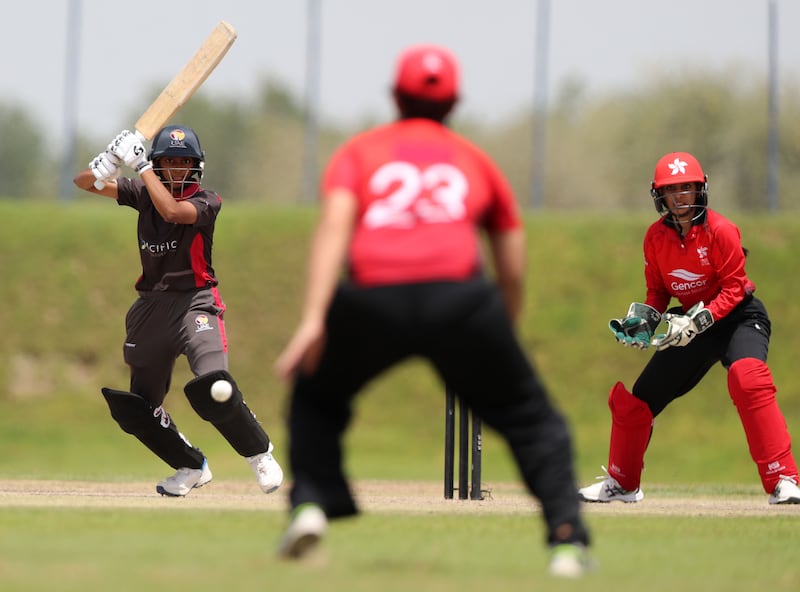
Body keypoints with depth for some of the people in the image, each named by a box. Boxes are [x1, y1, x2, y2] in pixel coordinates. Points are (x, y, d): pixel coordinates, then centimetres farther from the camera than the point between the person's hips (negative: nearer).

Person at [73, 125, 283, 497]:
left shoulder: (207, 202, -7)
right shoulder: (143, 193, 6)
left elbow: (171, 210, -27)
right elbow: (85, 182, 3)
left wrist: (140, 165, -21)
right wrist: (113, 158, -17)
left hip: (195, 302, -6)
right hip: (151, 306, 6)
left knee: (213, 386, -27)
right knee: (135, 409, 8)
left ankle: (260, 454, -4)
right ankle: (192, 467, 27)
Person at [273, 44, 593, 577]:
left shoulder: (359, 152, 21)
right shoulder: (475, 161, 25)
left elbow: (335, 223, 1)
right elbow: (513, 274, 22)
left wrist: (313, 319, -6)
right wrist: (499, 341, 35)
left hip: (372, 302, 0)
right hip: (460, 301, 0)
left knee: (316, 395, 29)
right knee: (529, 416, 17)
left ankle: (311, 503, 9)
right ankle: (568, 539, 3)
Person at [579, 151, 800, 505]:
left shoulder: (719, 230, -20)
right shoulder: (655, 237, -4)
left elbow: (735, 287, -18)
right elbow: (657, 291, 9)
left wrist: (701, 320, -29)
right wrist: (644, 320, -10)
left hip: (738, 316, -6)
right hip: (692, 323, 6)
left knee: (748, 378, -35)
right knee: (636, 398, 7)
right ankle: (622, 484, 32)